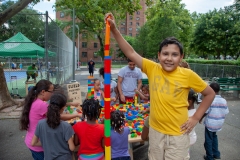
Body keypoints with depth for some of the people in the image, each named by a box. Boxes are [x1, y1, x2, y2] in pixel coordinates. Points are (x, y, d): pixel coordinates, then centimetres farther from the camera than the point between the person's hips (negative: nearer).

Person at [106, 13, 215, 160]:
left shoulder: (188, 75, -12)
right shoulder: (152, 69, -8)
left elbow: (210, 94, 0)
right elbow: (130, 53, -12)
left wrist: (196, 118, -4)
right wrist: (114, 29, -20)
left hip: (178, 134, -2)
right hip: (155, 130, 3)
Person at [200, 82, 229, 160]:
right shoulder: (224, 100, -3)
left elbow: (205, 111, -16)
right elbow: (226, 112, 1)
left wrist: (201, 118, 2)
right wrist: (220, 118, 17)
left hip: (210, 123, -6)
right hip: (219, 124, 6)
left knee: (209, 140, 10)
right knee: (214, 137, 27)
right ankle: (216, 154, 35)